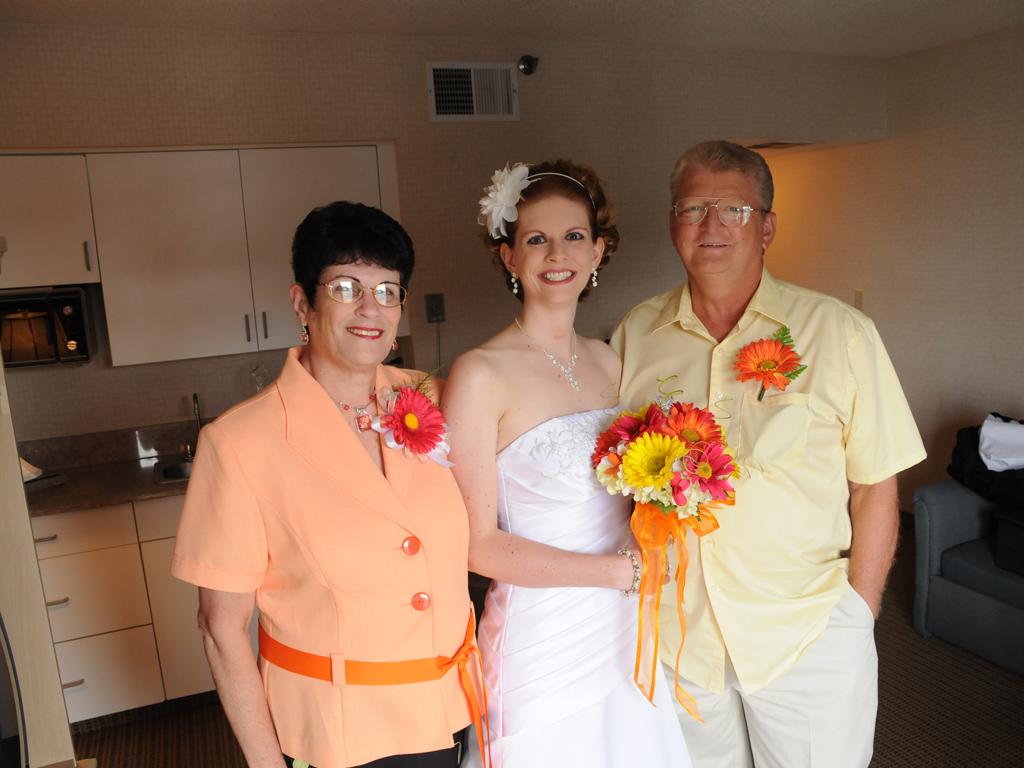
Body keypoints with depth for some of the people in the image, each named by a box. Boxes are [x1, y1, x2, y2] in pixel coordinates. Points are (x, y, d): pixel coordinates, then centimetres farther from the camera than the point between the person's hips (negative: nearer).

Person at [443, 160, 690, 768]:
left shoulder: (608, 361, 4)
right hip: (542, 640, -6)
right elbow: (477, 544, -17)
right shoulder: (480, 374, -15)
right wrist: (624, 570, -16)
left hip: (625, 629, 6)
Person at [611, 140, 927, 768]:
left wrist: (858, 615, -5)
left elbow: (875, 487, -4)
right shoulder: (636, 334, 0)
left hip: (807, 634, -2)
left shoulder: (840, 332, -7)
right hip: (673, 633, 2)